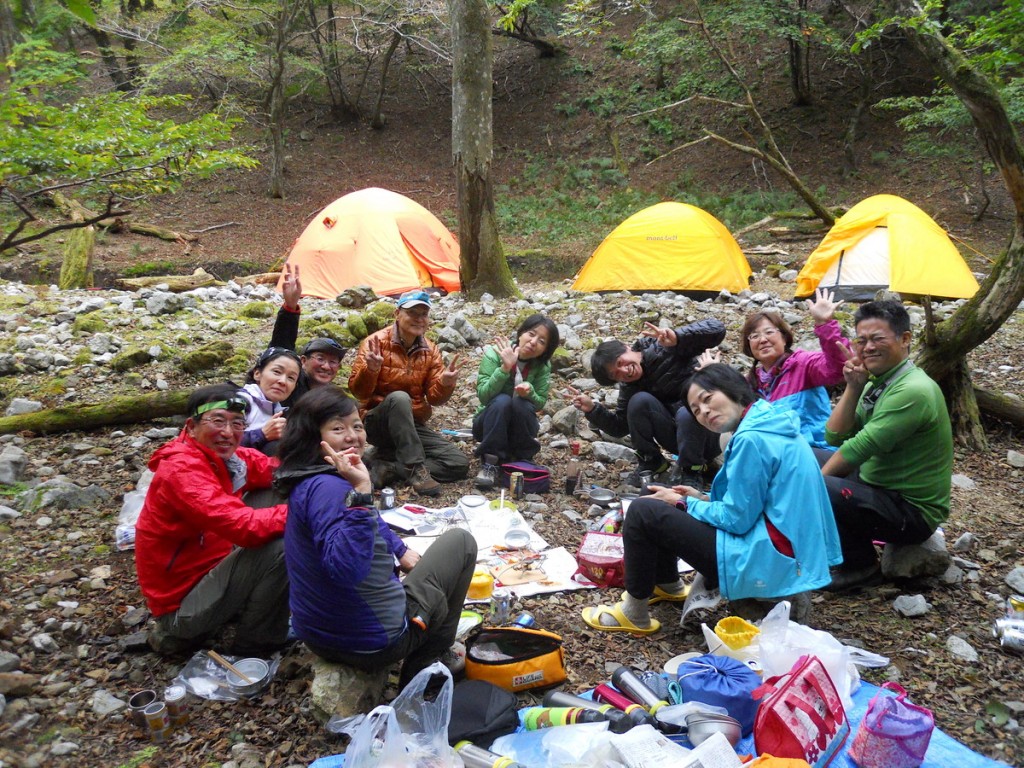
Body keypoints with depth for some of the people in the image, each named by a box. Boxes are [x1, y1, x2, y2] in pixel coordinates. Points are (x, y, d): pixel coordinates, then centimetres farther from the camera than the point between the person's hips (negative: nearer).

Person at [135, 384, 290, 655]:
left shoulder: (222, 458, 1)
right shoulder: (182, 470, -26)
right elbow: (246, 526, -37)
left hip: (204, 571, 9)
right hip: (181, 604, -9)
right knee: (277, 548, -25)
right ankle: (253, 647, -1)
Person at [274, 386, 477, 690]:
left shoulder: (308, 480, 4)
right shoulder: (326, 487, -29)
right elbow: (345, 569, -42)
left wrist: (401, 551, 22)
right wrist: (361, 491, -44)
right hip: (371, 643, -9)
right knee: (459, 540, 9)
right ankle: (428, 664, 20)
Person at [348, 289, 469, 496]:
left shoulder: (430, 350, 3)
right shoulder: (376, 342, -10)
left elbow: (434, 398, 0)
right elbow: (358, 391, -15)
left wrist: (445, 384, -22)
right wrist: (370, 370, -36)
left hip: (414, 425, 5)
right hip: (378, 423, -5)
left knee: (459, 465, -12)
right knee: (399, 397, -38)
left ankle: (389, 466, -14)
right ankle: (415, 469, -33)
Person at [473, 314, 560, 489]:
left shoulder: (543, 365, -11)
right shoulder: (495, 354, -19)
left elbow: (540, 402, -11)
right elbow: (483, 395, -26)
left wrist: (530, 392, -34)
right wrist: (505, 368, -38)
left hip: (520, 427, 2)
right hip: (490, 424, -2)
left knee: (522, 404, -29)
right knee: (502, 401, -31)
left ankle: (523, 460, -10)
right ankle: (490, 463, -26)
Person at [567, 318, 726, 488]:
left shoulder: (665, 346, -13)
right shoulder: (629, 388, 2)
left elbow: (716, 328, -21)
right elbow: (619, 427, 5)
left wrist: (677, 337, -39)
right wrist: (592, 409, -13)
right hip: (678, 436, 4)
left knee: (687, 413, -38)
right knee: (639, 401, -20)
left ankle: (692, 471, -11)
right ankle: (650, 463, 0)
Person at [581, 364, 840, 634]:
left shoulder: (752, 439, -21)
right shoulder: (772, 423, 8)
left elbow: (736, 519, -18)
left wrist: (684, 503, -4)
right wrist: (704, 499, 9)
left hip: (768, 560, -10)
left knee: (643, 512, -8)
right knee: (663, 499, 16)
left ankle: (635, 614, 6)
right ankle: (668, 586, 33)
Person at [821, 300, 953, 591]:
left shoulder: (913, 391, -24)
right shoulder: (876, 382, 4)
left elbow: (861, 448, -26)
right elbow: (835, 438, 0)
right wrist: (853, 388, -12)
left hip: (914, 513, -9)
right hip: (878, 488, 9)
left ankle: (861, 563, -3)